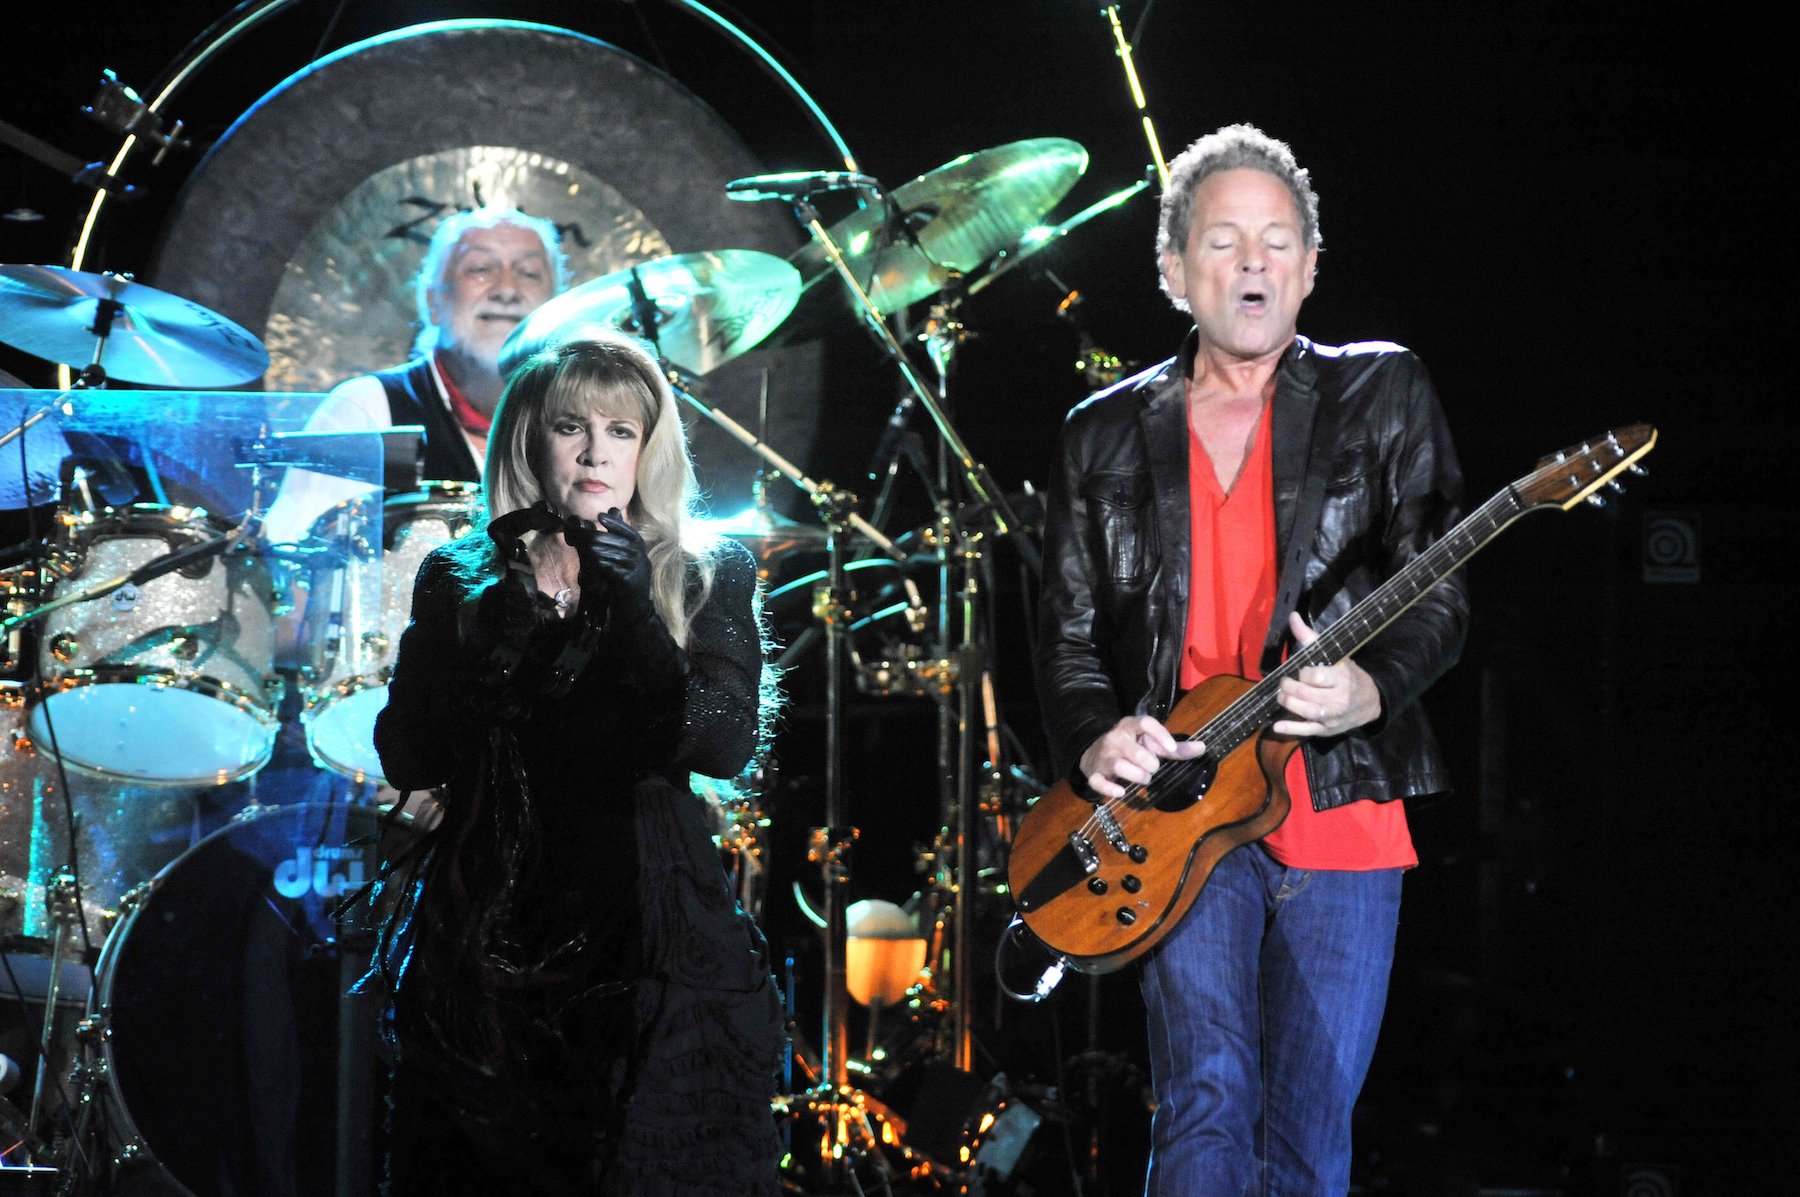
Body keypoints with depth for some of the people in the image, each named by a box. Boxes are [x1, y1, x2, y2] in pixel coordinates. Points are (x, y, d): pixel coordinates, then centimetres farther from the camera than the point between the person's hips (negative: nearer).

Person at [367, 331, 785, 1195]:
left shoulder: (708, 575, 4)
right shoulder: (460, 581, 8)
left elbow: (725, 746, -9)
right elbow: (407, 760, -1)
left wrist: (633, 610, -18)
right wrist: (507, 631, -12)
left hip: (647, 938, -1)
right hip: (487, 945, 2)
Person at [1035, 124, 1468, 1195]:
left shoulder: (1384, 395, 7)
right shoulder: (1106, 435, 12)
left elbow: (1440, 593, 1)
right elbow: (1069, 632, 12)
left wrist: (1372, 688, -20)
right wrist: (1095, 738, -9)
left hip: (1344, 818, 0)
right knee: (1208, 1095, -17)